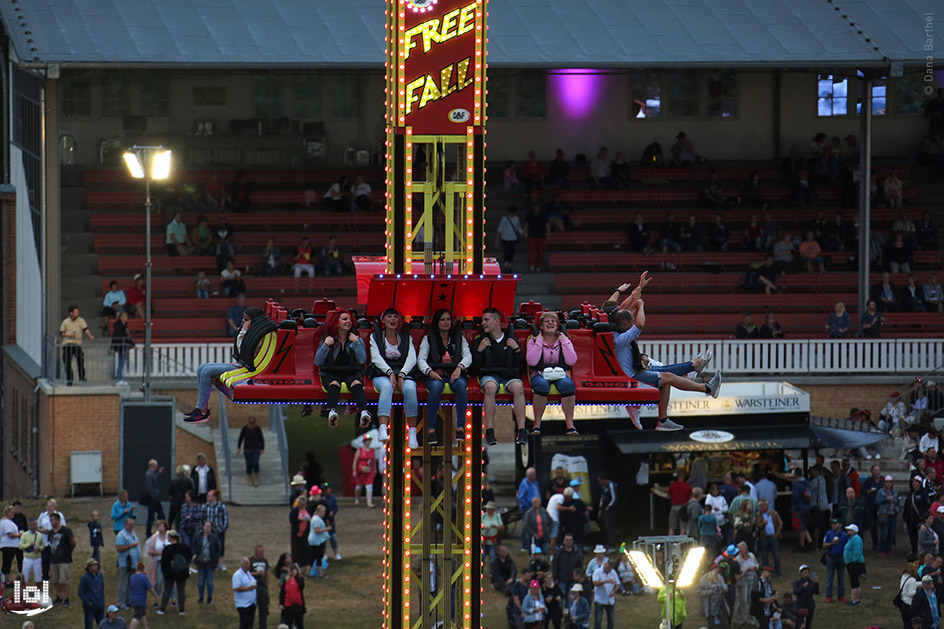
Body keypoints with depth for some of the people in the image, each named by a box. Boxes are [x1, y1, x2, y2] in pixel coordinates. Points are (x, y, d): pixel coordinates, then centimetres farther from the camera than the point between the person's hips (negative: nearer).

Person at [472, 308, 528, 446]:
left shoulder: (511, 340, 16)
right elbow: (474, 368, 6)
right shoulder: (479, 341, 16)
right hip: (489, 375, 0)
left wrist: (517, 349, 0)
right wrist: (479, 350, -4)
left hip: (509, 376, 0)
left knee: (518, 386, -36)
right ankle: (489, 431, -38)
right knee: (490, 387, -38)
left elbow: (521, 367, 11)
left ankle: (522, 430, -38)